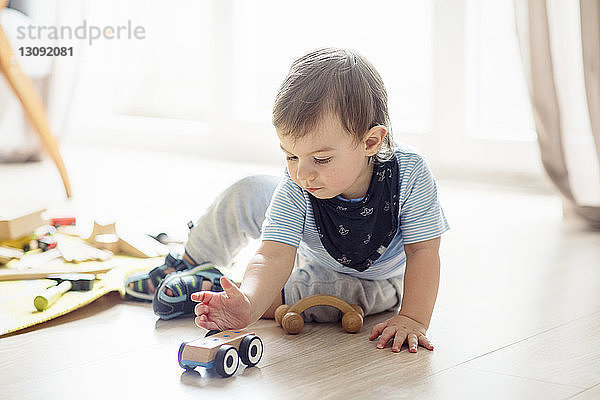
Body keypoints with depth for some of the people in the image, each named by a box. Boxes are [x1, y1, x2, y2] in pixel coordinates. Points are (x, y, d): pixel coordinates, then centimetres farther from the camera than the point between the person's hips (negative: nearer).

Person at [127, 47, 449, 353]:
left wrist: (413, 319, -41)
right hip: (308, 257, 2)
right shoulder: (295, 189, -33)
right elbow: (274, 256, -41)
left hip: (372, 280, -1)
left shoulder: (410, 174, -38)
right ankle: (192, 264, 17)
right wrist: (248, 304, -60)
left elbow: (423, 251, -30)